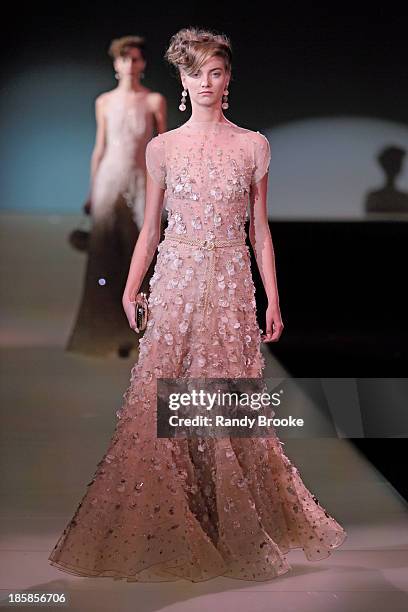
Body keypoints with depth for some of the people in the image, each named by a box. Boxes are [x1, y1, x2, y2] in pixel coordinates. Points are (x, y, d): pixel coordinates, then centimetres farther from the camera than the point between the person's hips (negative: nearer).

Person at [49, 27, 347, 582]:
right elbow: (149, 228, 10)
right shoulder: (162, 148, 6)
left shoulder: (253, 146, 5)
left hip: (231, 285, 0)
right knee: (159, 402, -3)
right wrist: (130, 290, 2)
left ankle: (236, 526, 17)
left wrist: (273, 300, 4)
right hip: (175, 282, 1)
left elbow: (260, 229, 7)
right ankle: (161, 529, 10)